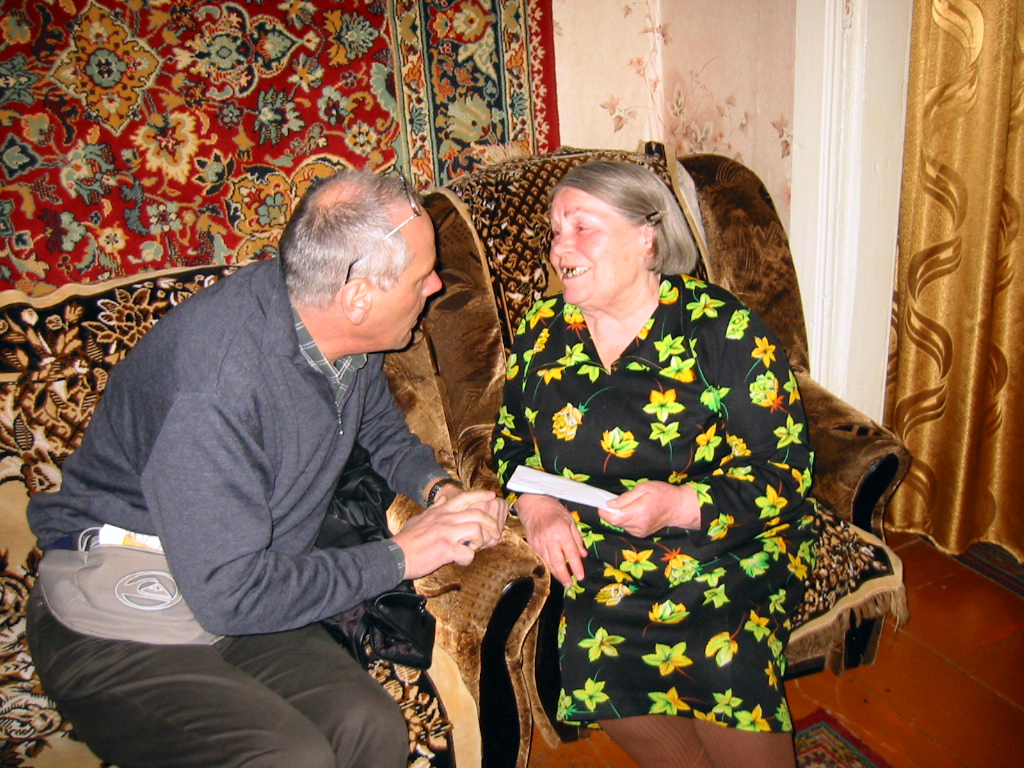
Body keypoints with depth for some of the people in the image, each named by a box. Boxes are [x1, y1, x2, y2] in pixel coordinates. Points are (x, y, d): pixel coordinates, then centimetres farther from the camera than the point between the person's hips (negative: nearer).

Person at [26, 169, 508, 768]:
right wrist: (399, 555, -19)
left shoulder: (347, 338, -4)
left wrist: (439, 489, -3)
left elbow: (383, 430, 18)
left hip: (244, 596, 6)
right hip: (116, 628, -6)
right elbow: (231, 595, -28)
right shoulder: (215, 381, -30)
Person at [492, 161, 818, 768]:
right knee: (592, 663, -23)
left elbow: (786, 475, -7)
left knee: (728, 667, -27)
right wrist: (536, 505, -4)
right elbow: (512, 442, 17)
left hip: (725, 549, -3)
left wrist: (683, 505, -23)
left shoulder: (726, 332, -7)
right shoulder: (544, 330, 7)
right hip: (591, 557, 3)